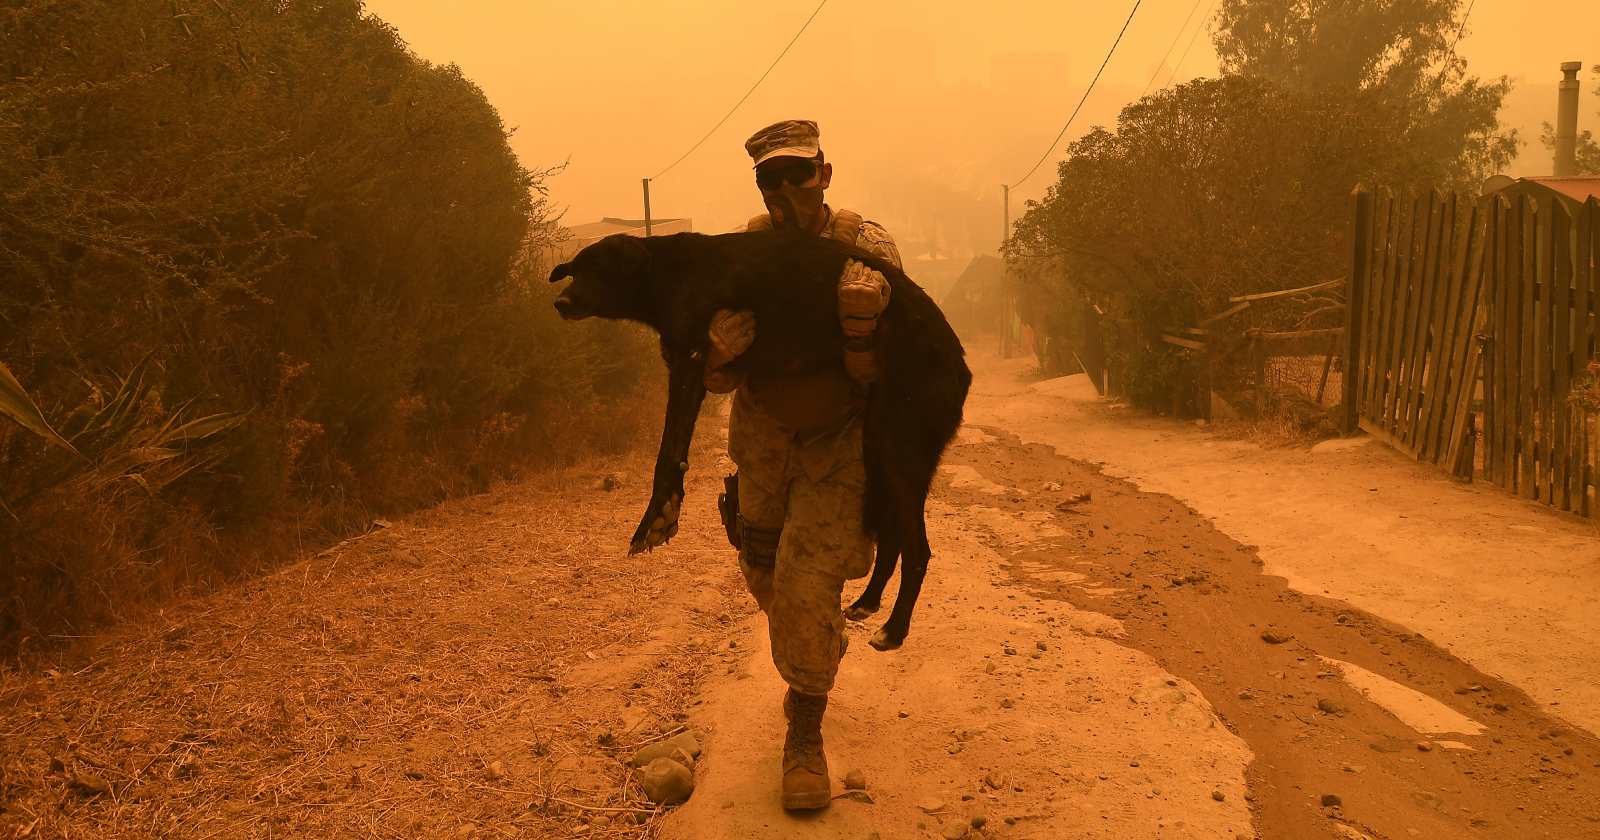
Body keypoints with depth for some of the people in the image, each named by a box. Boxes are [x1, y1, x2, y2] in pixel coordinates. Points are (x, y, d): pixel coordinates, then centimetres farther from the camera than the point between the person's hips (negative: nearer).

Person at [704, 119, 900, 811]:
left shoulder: (866, 247, -17)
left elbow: (876, 375, -21)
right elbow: (714, 380, -11)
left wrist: (861, 324, -42)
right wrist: (720, 351, -35)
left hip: (839, 441, -3)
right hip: (763, 436, 4)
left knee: (808, 584, -14)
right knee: (765, 574, 17)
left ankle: (804, 737, 4)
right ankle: (808, 673, 49)